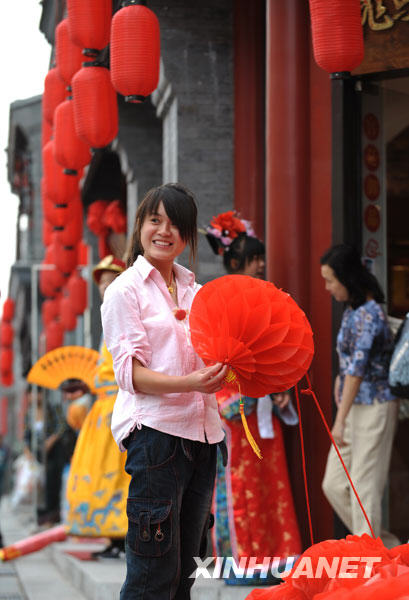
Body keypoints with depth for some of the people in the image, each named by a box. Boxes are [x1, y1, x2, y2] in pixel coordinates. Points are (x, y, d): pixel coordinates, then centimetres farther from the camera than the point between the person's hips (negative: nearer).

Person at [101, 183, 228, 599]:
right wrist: (188, 383, -23)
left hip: (201, 431, 6)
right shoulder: (126, 290, 0)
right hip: (154, 429, -6)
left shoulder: (195, 292, 18)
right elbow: (130, 372, -8)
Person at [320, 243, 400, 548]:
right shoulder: (353, 309, 10)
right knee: (334, 485, 10)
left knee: (365, 488, -5)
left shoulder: (368, 315, -19)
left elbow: (357, 370, -21)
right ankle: (387, 545, 20)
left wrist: (340, 420, -20)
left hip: (373, 407, -10)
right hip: (356, 406, 10)